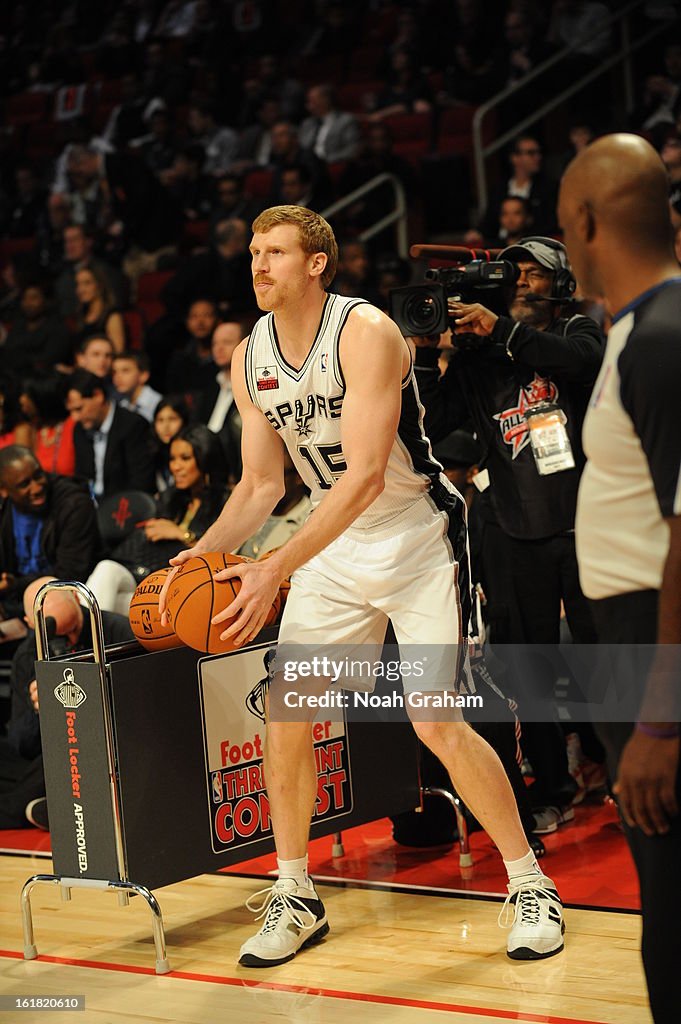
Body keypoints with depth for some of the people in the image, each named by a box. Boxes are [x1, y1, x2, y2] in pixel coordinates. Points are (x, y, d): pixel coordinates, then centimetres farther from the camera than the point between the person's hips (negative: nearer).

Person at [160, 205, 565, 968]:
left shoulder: (365, 332, -23)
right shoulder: (249, 360, -2)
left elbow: (366, 476, -31)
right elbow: (261, 484, 6)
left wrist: (276, 569, -37)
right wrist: (204, 554, -13)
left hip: (417, 539, -6)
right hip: (333, 546, 6)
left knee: (437, 723, -13)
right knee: (285, 718, -2)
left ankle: (530, 886, 4)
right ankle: (295, 899, 14)